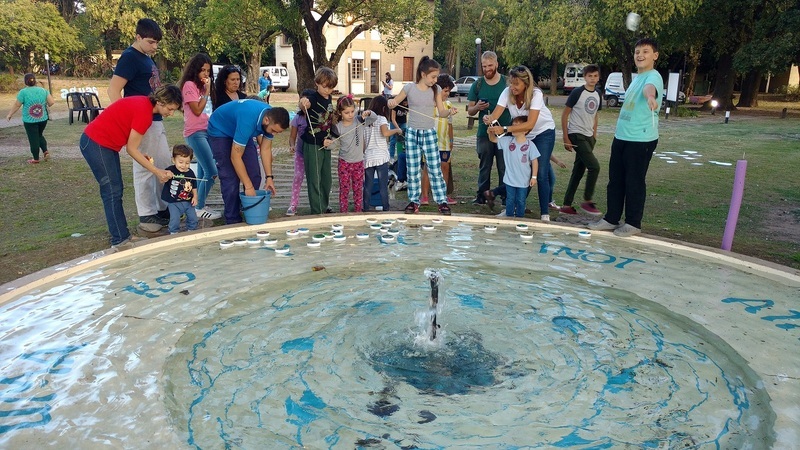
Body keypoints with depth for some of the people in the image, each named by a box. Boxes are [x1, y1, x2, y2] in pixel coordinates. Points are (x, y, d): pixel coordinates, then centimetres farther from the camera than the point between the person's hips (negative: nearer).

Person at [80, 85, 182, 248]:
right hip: (96, 144, -10)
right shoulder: (144, 112, -24)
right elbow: (131, 149, -18)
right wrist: (157, 172, -15)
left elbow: (120, 125, 8)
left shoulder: (144, 103, 4)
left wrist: (141, 154, -2)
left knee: (115, 191, 12)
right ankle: (119, 241, 3)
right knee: (112, 193, -4)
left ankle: (123, 235, 20)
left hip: (104, 143, 10)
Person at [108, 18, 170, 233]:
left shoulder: (148, 58, 15)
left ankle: (164, 210, 25)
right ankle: (146, 216, 5)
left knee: (164, 166, 14)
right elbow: (113, 90, -18)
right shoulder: (130, 57, -12)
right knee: (144, 169, -3)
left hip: (156, 120, 9)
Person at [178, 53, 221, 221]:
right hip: (195, 133, -9)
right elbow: (197, 110, -15)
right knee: (211, 172, -13)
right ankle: (199, 208, -2)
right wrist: (207, 91, -13)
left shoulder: (202, 85, 17)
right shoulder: (189, 85, -9)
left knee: (203, 172, 10)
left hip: (207, 131, 9)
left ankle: (199, 205, 16)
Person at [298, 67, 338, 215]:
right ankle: (317, 212, 6)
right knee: (315, 180, -2)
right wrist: (303, 103, -60)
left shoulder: (328, 98, 7)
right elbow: (305, 105, -40)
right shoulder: (313, 98, -16)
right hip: (312, 145, -8)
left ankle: (324, 208, 29)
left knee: (326, 179, 16)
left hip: (325, 144, 8)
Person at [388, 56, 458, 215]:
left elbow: (441, 112, 1)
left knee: (435, 170, 2)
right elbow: (393, 104, 2)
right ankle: (414, 201, 17)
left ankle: (442, 201, 10)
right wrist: (391, 102, -21)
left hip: (430, 134, 1)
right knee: (412, 170, 6)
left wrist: (450, 111, -21)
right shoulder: (410, 88, -5)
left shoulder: (436, 89, 1)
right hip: (412, 134, -1)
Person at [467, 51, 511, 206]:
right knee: (484, 166, 10)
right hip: (484, 133, 1)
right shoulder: (477, 84, 5)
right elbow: (470, 111, 8)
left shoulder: (507, 82, 2)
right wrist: (477, 107, -13)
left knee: (504, 167, 2)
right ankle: (481, 195, 19)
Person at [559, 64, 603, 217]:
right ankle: (587, 201, 1)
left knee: (579, 171, 8)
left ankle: (567, 205, 15)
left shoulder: (598, 95, 9)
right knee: (594, 166, -14)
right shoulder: (577, 93, -10)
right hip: (577, 135, -7)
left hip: (589, 137, 7)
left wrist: (594, 136, 16)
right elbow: (564, 115, -8)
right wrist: (566, 138, -12)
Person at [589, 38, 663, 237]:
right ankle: (611, 219, 23)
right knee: (615, 180, 12)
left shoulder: (653, 76, -11)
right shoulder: (637, 77, 16)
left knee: (634, 182, 0)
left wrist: (650, 97, -60)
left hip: (641, 139, -9)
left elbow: (649, 88, -37)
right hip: (621, 137, 9)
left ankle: (633, 223, 12)